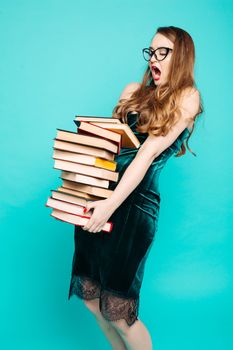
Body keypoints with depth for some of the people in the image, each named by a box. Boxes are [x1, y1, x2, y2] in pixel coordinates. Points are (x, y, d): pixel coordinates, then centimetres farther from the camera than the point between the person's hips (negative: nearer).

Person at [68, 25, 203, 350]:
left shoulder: (187, 97, -2)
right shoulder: (133, 91, 15)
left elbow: (150, 150, -14)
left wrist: (112, 203, -21)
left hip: (135, 202, -6)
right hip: (97, 194, 6)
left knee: (118, 313, -1)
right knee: (92, 300, 11)